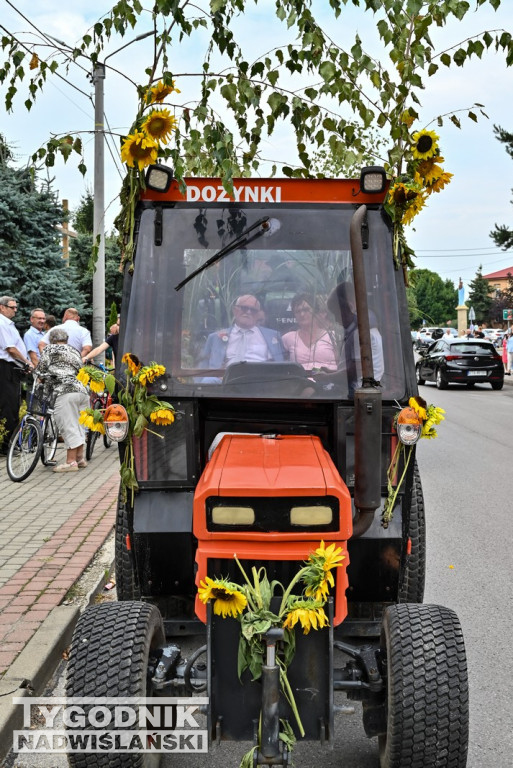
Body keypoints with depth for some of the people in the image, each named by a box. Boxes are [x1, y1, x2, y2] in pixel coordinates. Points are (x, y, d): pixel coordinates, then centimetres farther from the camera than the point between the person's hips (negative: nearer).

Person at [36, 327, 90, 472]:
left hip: (66, 391, -7)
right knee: (78, 426, 14)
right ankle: (80, 458, 20)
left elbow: (41, 369, 2)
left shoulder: (50, 349, 6)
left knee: (68, 426, -5)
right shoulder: (75, 351, 25)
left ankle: (71, 462, -5)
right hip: (83, 390, 7)